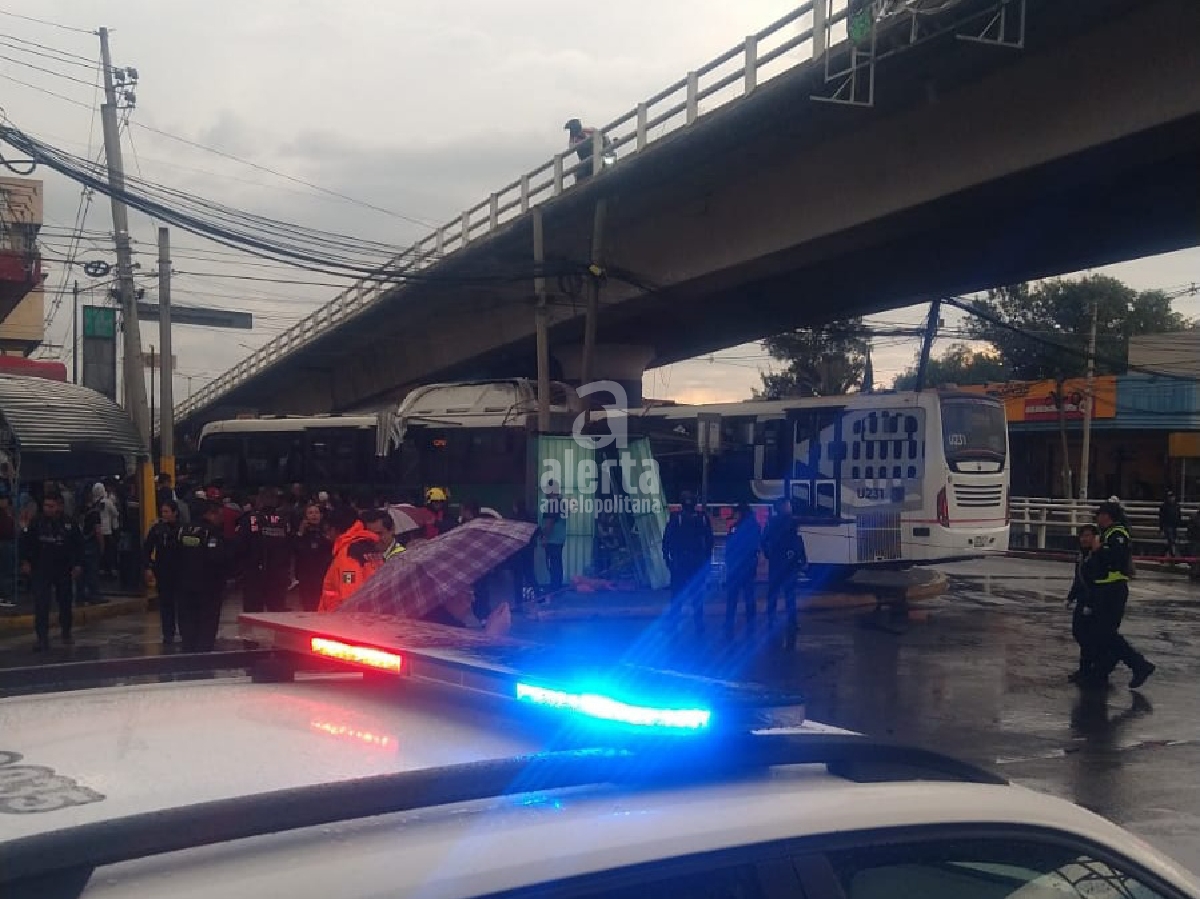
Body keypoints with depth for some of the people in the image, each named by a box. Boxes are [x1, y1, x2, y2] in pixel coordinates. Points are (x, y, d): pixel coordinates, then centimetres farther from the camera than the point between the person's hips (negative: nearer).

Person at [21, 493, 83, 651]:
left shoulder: (69, 524, -1)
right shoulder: (36, 523, -2)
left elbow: (78, 547, 3)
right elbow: (26, 543, 4)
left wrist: (78, 565, -2)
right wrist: (26, 561, -3)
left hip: (64, 571, 1)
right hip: (41, 571, -1)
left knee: (65, 603, 13)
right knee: (41, 605, -9)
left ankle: (66, 633, 31)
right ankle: (42, 638, -7)